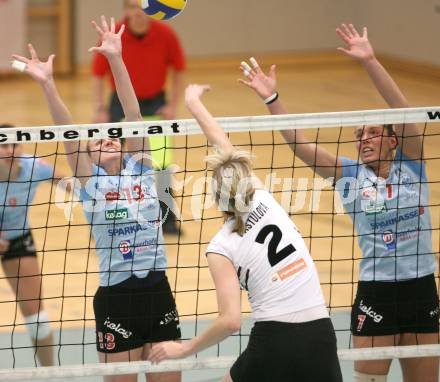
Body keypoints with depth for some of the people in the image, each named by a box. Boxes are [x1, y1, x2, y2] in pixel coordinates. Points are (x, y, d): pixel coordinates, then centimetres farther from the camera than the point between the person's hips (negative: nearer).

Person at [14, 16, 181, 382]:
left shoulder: (139, 167, 8)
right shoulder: (91, 181, 2)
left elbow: (133, 116, -1)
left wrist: (116, 60, -10)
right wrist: (47, 84, -22)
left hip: (157, 290, 3)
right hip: (115, 297, -3)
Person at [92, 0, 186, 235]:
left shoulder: (165, 34, -13)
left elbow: (178, 69, 1)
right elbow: (98, 74, -4)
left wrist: (173, 104, -4)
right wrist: (100, 109, -10)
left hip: (155, 103, 0)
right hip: (122, 103, 0)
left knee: (161, 161, -11)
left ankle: (167, 218, 4)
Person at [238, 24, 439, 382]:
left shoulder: (411, 164, 1)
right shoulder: (351, 175, 2)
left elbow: (403, 110, -13)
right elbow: (300, 144, -6)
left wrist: (371, 61, -22)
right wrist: (272, 98, -16)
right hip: (376, 292, -1)